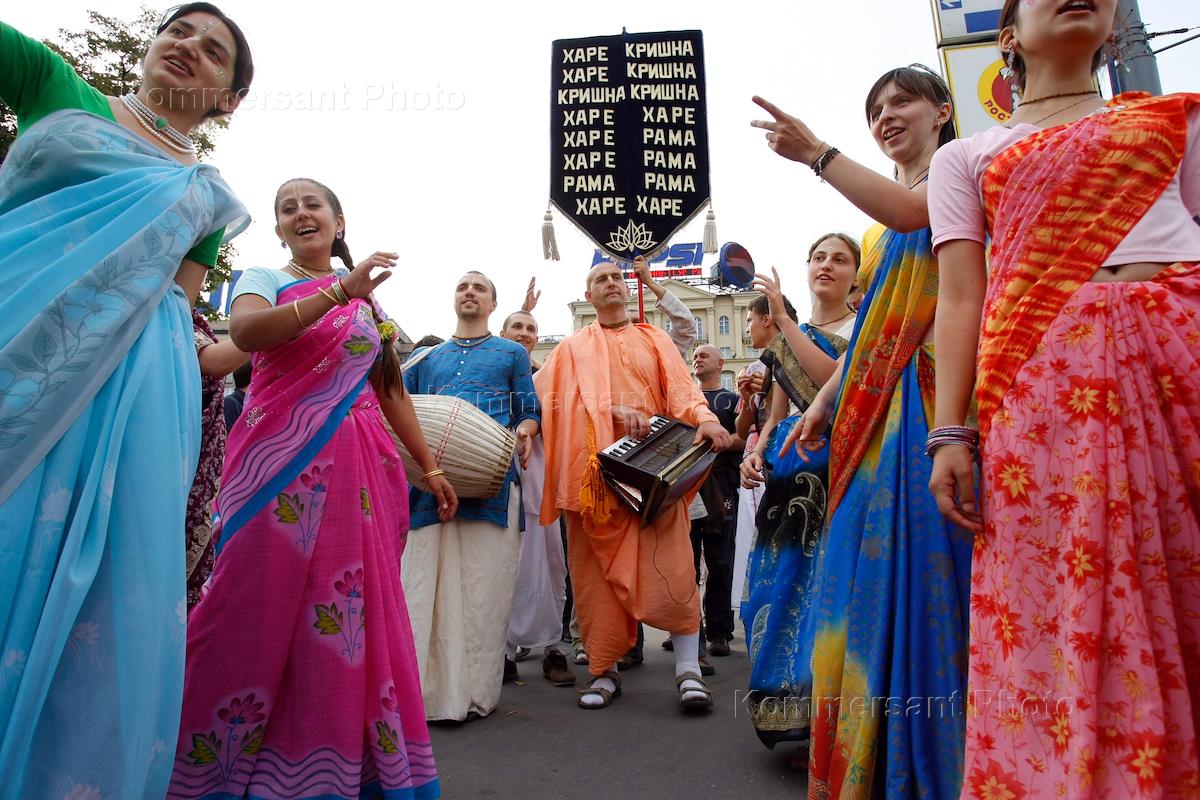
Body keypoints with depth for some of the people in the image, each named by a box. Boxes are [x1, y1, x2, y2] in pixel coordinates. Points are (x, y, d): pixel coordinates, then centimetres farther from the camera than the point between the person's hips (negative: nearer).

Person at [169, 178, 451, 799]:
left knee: (349, 608, 1)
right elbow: (245, 332, -15)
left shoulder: (369, 299, 20)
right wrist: (341, 289, -21)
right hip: (278, 460, -3)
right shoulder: (264, 281, 9)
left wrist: (430, 466, 15)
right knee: (264, 603, -3)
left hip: (355, 468, 3)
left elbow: (392, 390, 19)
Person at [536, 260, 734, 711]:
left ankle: (687, 668, -4)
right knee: (596, 571, 0)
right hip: (593, 469, 1)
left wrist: (704, 417, -17)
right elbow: (549, 396, 4)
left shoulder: (654, 339, 20)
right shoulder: (573, 348, 20)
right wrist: (614, 412, -12)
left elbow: (680, 387, 3)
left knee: (671, 565, -11)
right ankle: (604, 670, 10)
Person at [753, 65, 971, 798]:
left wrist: (817, 154, -13)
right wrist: (824, 401, 14)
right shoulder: (891, 209, 27)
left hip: (932, 391, -7)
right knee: (879, 571, 5)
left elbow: (913, 212, -18)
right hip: (879, 406, 8)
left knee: (927, 562, -9)